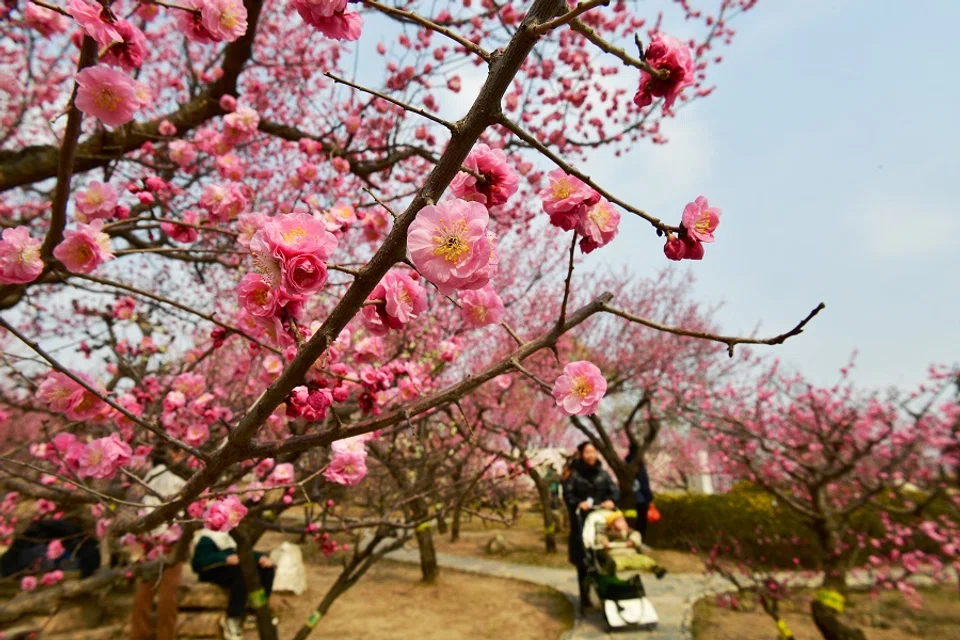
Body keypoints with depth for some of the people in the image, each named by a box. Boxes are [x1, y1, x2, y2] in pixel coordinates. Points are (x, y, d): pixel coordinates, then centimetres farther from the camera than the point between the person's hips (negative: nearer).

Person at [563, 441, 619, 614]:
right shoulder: (574, 474, -2)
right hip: (581, 522, -3)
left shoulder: (603, 474, 8)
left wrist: (611, 500, -19)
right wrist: (578, 503, -27)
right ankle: (584, 598, 17)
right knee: (583, 564, 3)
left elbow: (614, 490, 2)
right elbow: (567, 494, -9)